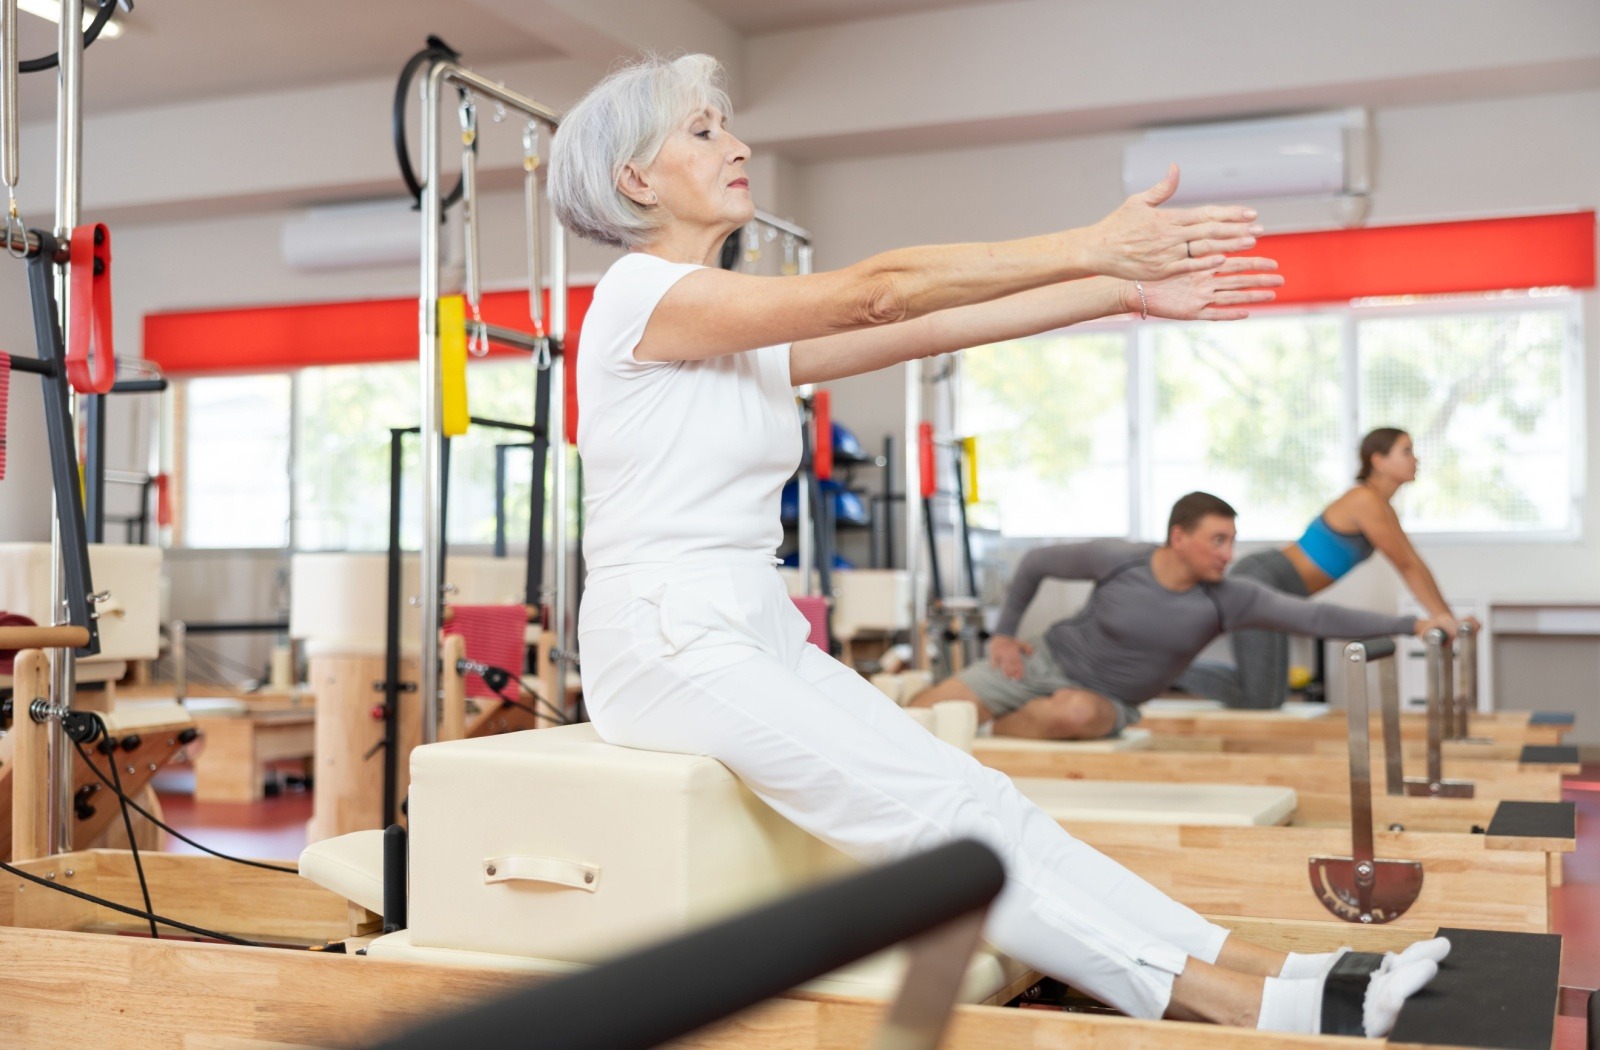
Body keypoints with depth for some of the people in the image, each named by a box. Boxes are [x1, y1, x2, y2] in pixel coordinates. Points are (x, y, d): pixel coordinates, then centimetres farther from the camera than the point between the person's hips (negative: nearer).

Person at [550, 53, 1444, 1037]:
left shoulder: (750, 334, 15)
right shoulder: (643, 293, -11)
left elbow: (923, 328, 6)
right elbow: (879, 292, -20)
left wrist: (1122, 291, -1)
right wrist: (1090, 247, -23)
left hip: (763, 637, 8)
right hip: (667, 646, -8)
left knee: (973, 796, -6)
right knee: (938, 815, -16)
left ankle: (1277, 979, -12)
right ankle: (1243, 1009, -17)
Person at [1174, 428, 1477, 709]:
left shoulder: (1382, 508, 15)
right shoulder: (1366, 500, -15)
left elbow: (1413, 563, 19)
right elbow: (1405, 565, -12)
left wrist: (1448, 618, 16)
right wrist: (1440, 617, -7)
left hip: (1267, 584, 10)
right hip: (1261, 582, -10)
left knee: (1269, 697, 12)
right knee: (1259, 701, -11)